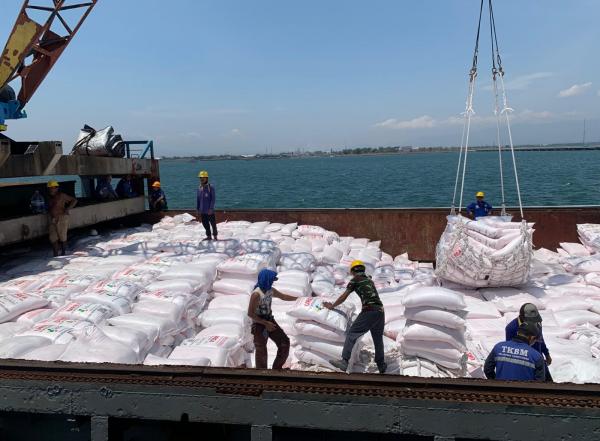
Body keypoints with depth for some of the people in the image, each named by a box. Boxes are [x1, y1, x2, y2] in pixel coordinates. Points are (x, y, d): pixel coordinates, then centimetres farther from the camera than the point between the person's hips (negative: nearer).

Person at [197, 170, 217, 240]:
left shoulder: (211, 188, -9)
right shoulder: (199, 188, 7)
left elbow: (213, 199, -11)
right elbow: (198, 199, 14)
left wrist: (211, 209, -17)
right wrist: (198, 209, 11)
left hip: (209, 210, -5)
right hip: (202, 211, 5)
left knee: (213, 223, 4)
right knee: (205, 224, 11)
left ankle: (215, 236, 17)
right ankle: (209, 236, 23)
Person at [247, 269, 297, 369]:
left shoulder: (271, 290, -1)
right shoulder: (256, 294, -24)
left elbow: (283, 296, 18)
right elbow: (250, 313, -22)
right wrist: (265, 323, -21)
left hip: (270, 320, 7)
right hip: (259, 324, -7)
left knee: (284, 343, 5)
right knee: (261, 351, -3)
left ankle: (277, 368, 21)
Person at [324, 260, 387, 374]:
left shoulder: (355, 280, 7)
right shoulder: (369, 279, 25)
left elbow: (343, 297, 8)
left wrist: (332, 306, 21)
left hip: (369, 311, -7)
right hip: (380, 310, 7)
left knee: (352, 334, -9)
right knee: (378, 338, 19)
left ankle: (345, 361, -22)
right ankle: (381, 366, 28)